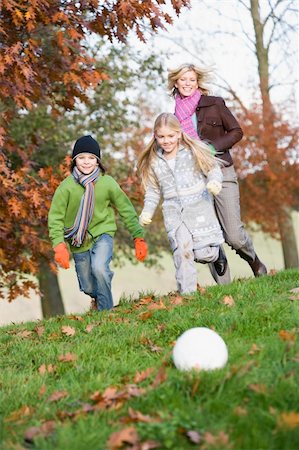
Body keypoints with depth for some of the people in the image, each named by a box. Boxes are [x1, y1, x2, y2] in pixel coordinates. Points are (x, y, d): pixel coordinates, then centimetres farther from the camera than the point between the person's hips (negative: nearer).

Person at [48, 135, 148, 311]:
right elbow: (55, 217, -9)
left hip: (102, 233, -1)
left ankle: (106, 310, -11)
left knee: (99, 268, -29)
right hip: (79, 242, 1)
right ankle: (98, 297, 46)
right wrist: (59, 245, -21)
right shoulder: (67, 186, -12)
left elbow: (127, 210, -2)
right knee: (88, 287, 9)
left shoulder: (107, 183, -10)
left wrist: (139, 237, -3)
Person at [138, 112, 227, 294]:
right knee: (181, 251, -13)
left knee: (203, 253, -7)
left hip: (199, 205, -2)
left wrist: (214, 181, -18)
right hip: (173, 210, 2)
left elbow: (214, 169, 3)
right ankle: (186, 292, -6)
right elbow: (153, 190, 17)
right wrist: (147, 211, 5)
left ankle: (217, 253, 30)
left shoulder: (193, 151, -2)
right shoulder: (154, 162, 8)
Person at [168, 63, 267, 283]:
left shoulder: (214, 104, 3)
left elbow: (236, 131, 2)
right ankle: (224, 286, 5)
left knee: (234, 235, -12)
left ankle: (255, 262, 19)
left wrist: (214, 147, -11)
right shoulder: (176, 115, 14)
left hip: (221, 173, -3)